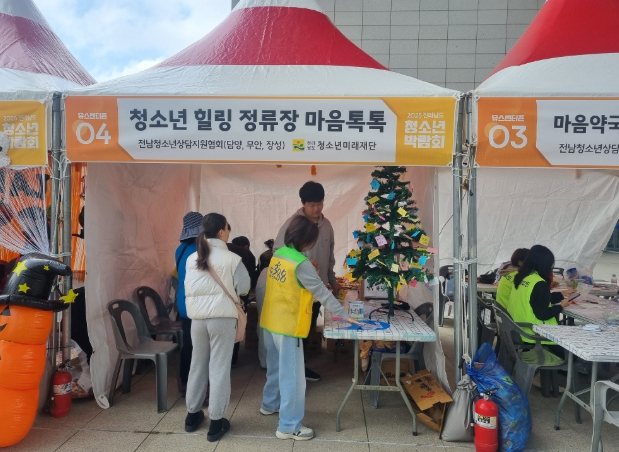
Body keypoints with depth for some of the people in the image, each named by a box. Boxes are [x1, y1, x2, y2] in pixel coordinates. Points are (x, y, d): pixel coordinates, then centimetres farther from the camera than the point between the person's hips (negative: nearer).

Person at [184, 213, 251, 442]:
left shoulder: (191, 259, 2)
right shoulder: (231, 259, -11)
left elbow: (188, 289, 5)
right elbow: (243, 288, -6)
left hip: (197, 317, 5)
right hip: (222, 317, -4)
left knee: (197, 365, 18)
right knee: (219, 368, 4)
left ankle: (192, 415, 31)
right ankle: (216, 422, 12)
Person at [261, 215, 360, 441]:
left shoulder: (278, 254, 3)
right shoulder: (301, 264, -21)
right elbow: (322, 293, -19)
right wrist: (344, 315, -14)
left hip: (271, 321, 9)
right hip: (287, 326, -9)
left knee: (276, 367, 25)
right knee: (292, 375, 1)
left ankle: (270, 404, 43)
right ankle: (289, 427, 9)